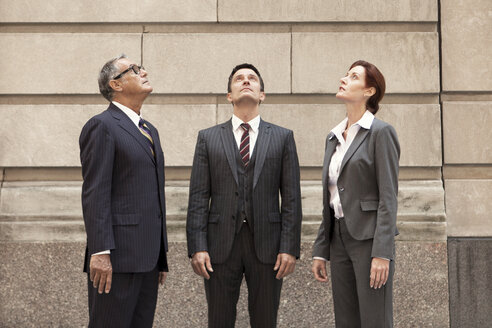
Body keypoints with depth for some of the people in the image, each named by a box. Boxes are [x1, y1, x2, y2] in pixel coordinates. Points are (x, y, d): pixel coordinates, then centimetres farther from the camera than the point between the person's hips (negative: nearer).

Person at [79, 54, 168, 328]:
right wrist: (100, 252, -20)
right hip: (117, 256, -8)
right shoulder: (102, 126, -6)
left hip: (148, 258, 8)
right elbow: (95, 194, -13)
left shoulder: (150, 131, 21)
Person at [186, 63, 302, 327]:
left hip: (266, 245, 0)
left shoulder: (282, 137, 8)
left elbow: (291, 198, 3)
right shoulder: (208, 138, 8)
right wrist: (197, 247, -6)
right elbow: (198, 198, 3)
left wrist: (290, 247, -5)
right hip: (220, 244, 0)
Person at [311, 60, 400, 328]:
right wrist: (321, 251, 13)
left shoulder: (381, 132, -6)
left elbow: (388, 197, -13)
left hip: (370, 238, -7)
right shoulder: (334, 137, 15)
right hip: (340, 239, 7)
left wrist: (382, 254, -19)